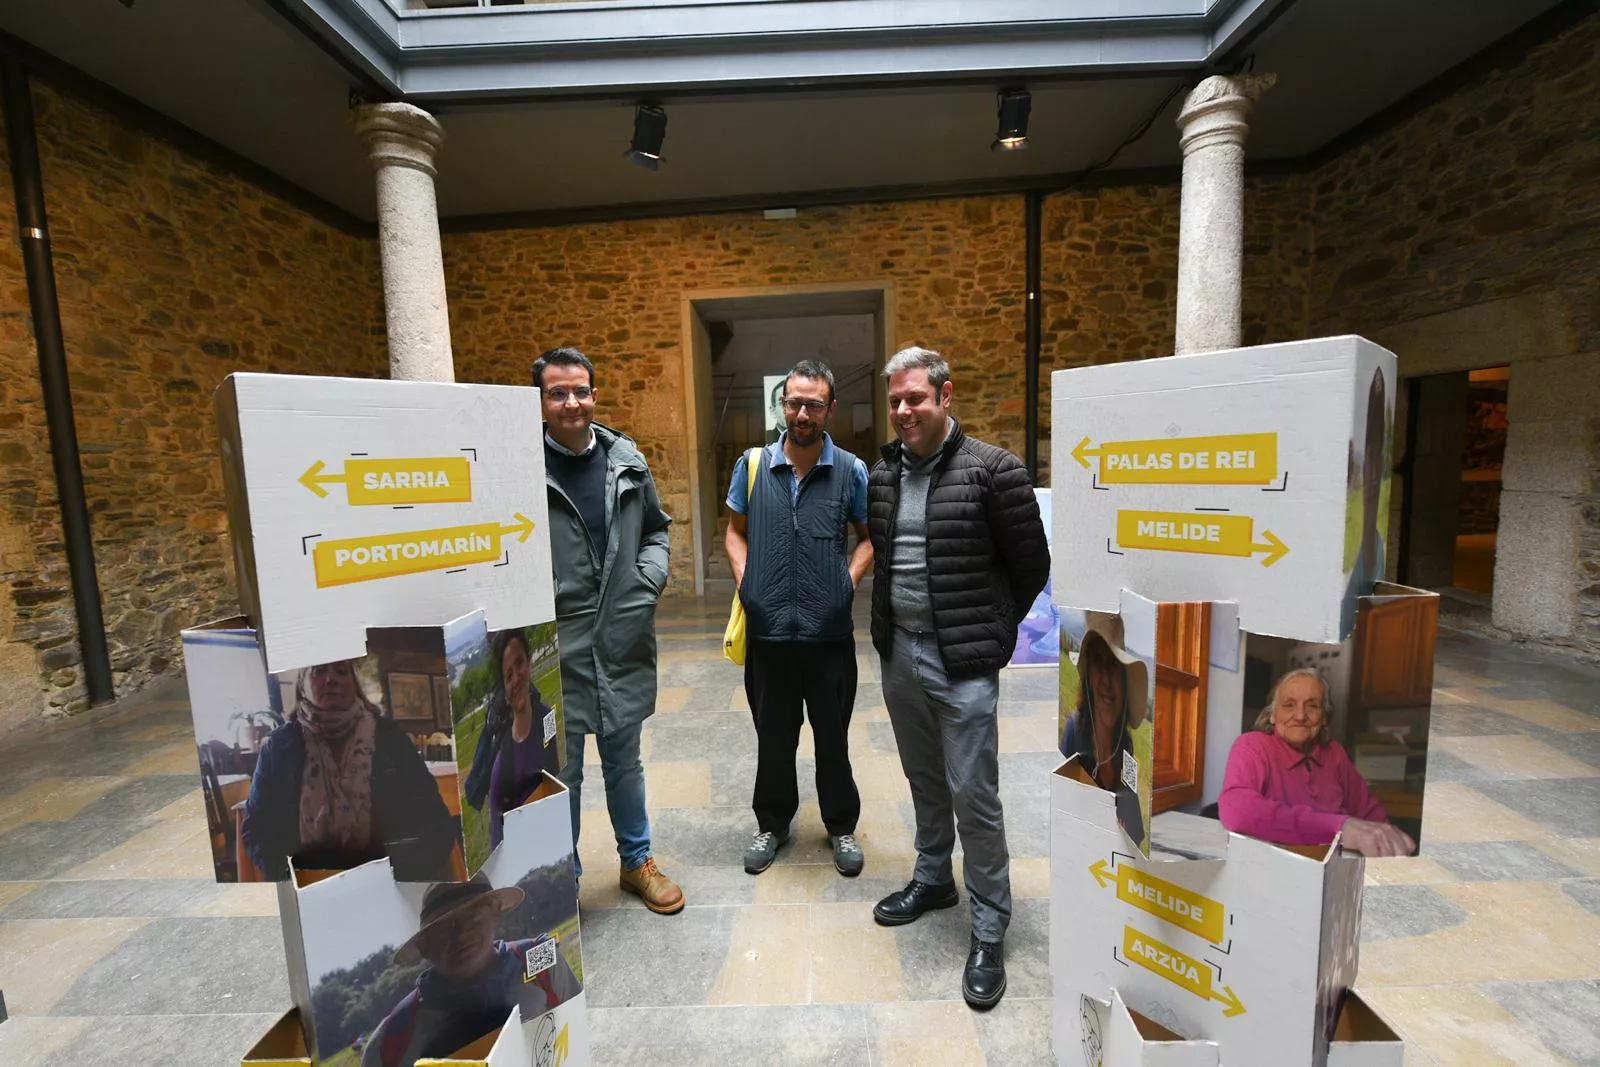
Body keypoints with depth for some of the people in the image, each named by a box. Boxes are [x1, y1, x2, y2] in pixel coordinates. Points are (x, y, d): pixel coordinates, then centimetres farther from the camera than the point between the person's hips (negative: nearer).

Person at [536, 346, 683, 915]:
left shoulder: (627, 461, 4)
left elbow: (656, 528, 15)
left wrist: (650, 580, 1)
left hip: (622, 643, 4)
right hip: (553, 648, -4)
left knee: (624, 763, 21)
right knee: (560, 773, 12)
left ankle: (637, 862, 42)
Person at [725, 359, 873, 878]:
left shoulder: (850, 471, -2)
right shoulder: (753, 465, 2)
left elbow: (869, 536, 8)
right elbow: (735, 531, 11)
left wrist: (849, 580, -6)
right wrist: (744, 581, -2)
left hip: (830, 631, -1)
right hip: (768, 629, 1)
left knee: (833, 736, 15)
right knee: (773, 736, 17)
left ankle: (842, 826, 38)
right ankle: (772, 824, 40)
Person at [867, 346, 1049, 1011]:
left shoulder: (992, 470, -12)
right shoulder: (882, 475, 6)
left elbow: (1031, 564, -5)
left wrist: (992, 631, 0)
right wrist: (887, 626, 11)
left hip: (962, 661, -5)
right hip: (899, 650, 6)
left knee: (973, 794, 4)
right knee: (924, 779, 22)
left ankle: (989, 930, 25)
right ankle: (932, 877, 44)